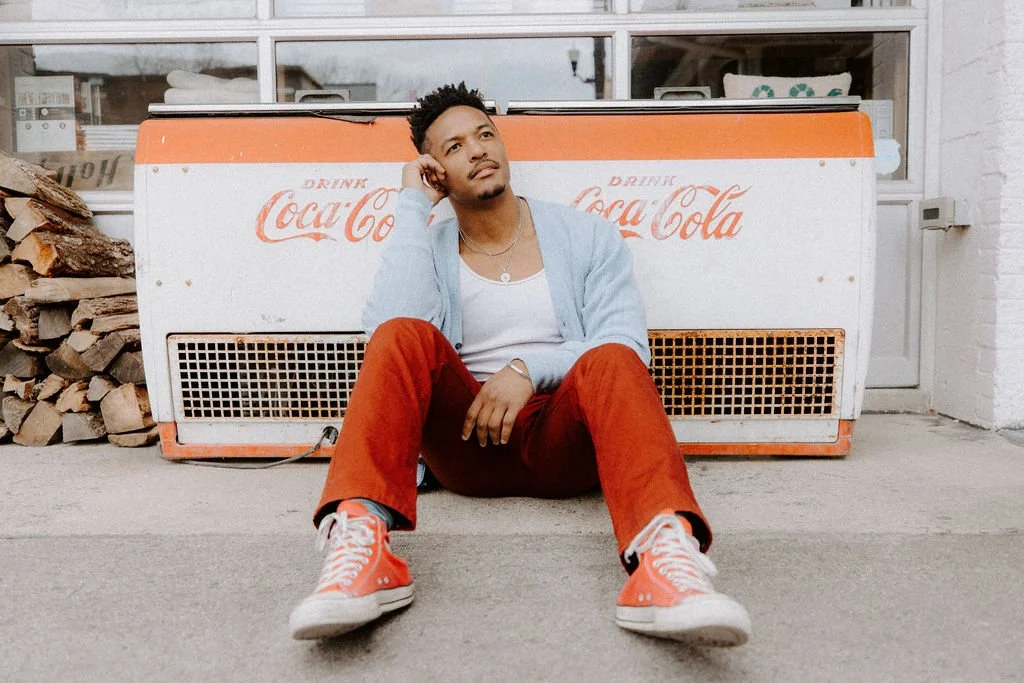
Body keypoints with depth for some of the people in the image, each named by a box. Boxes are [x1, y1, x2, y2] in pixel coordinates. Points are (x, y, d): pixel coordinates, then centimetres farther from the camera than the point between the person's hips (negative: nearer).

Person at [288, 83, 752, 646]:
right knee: (403, 337, -24)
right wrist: (412, 205, -3)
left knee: (612, 361, -30)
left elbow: (625, 345, -2)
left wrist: (528, 368, -18)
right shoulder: (429, 251, 11)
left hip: (563, 442, 0)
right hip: (466, 442, 1)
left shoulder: (587, 237, 11)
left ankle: (665, 550, -53)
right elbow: (386, 325, -12)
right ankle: (359, 534, -43)